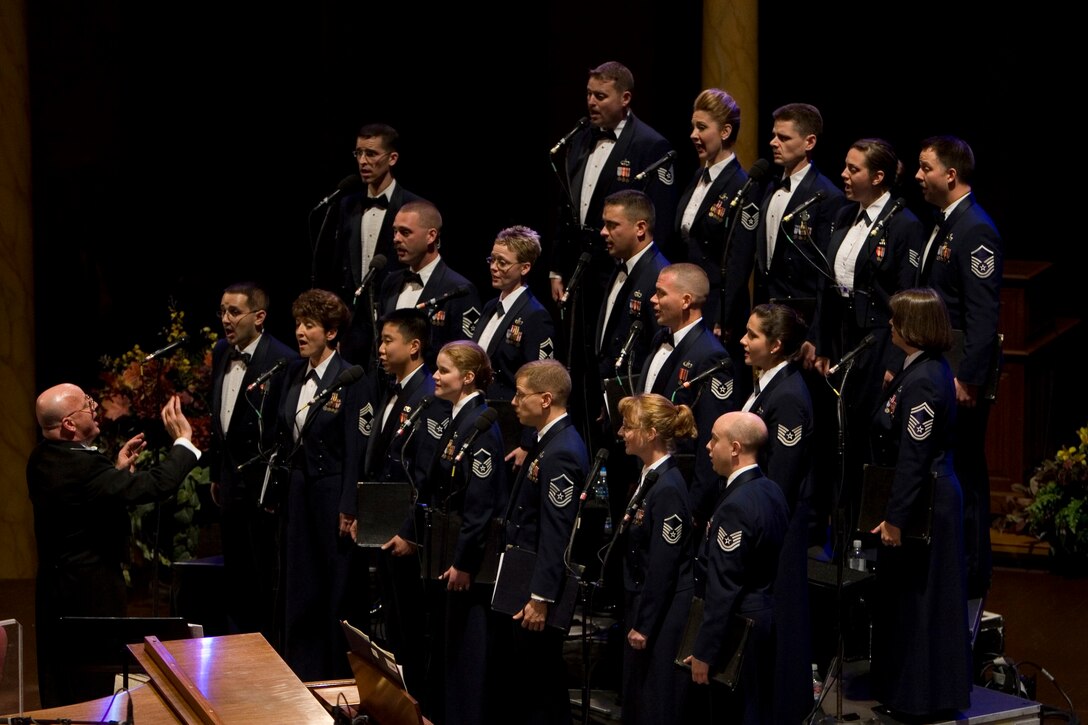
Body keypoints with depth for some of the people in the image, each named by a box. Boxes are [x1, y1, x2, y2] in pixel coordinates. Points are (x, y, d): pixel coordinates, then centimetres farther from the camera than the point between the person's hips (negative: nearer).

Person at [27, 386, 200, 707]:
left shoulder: (43, 458, 3)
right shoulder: (82, 465, -27)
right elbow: (157, 485, -28)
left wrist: (118, 470, 9)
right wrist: (183, 440, -16)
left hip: (53, 581, 9)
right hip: (91, 589, -9)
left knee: (58, 686, 16)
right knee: (93, 684, 1)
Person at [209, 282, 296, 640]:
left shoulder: (282, 361, -17)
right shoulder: (221, 353, 7)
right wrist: (215, 473, 18)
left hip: (263, 485, -7)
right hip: (232, 482, 7)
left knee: (267, 577, 0)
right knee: (236, 574, 16)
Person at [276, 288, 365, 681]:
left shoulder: (349, 379, -12)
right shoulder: (294, 373, 8)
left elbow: (354, 447, -13)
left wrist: (349, 509, -15)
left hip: (332, 491, -7)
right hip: (298, 488, 7)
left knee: (335, 587, 3)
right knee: (299, 585, 10)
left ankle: (335, 676, 12)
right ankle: (301, 674, 18)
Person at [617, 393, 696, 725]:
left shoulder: (668, 489, -21)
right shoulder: (648, 478, 8)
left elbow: (663, 566, -21)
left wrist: (644, 625, -18)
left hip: (664, 613, -10)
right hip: (642, 605, 10)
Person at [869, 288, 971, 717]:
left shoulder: (922, 381, -22)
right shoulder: (929, 368, 8)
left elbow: (913, 457, -23)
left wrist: (895, 517, -21)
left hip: (924, 503, -10)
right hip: (933, 494, 10)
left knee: (918, 597, 1)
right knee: (903, 594, 17)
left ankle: (925, 698, 11)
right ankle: (904, 689, 28)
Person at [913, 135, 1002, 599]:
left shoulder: (976, 230, -16)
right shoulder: (942, 225, 14)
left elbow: (984, 313, -20)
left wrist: (968, 378, -21)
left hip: (960, 371, -9)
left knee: (964, 471, -2)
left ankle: (971, 577, 6)